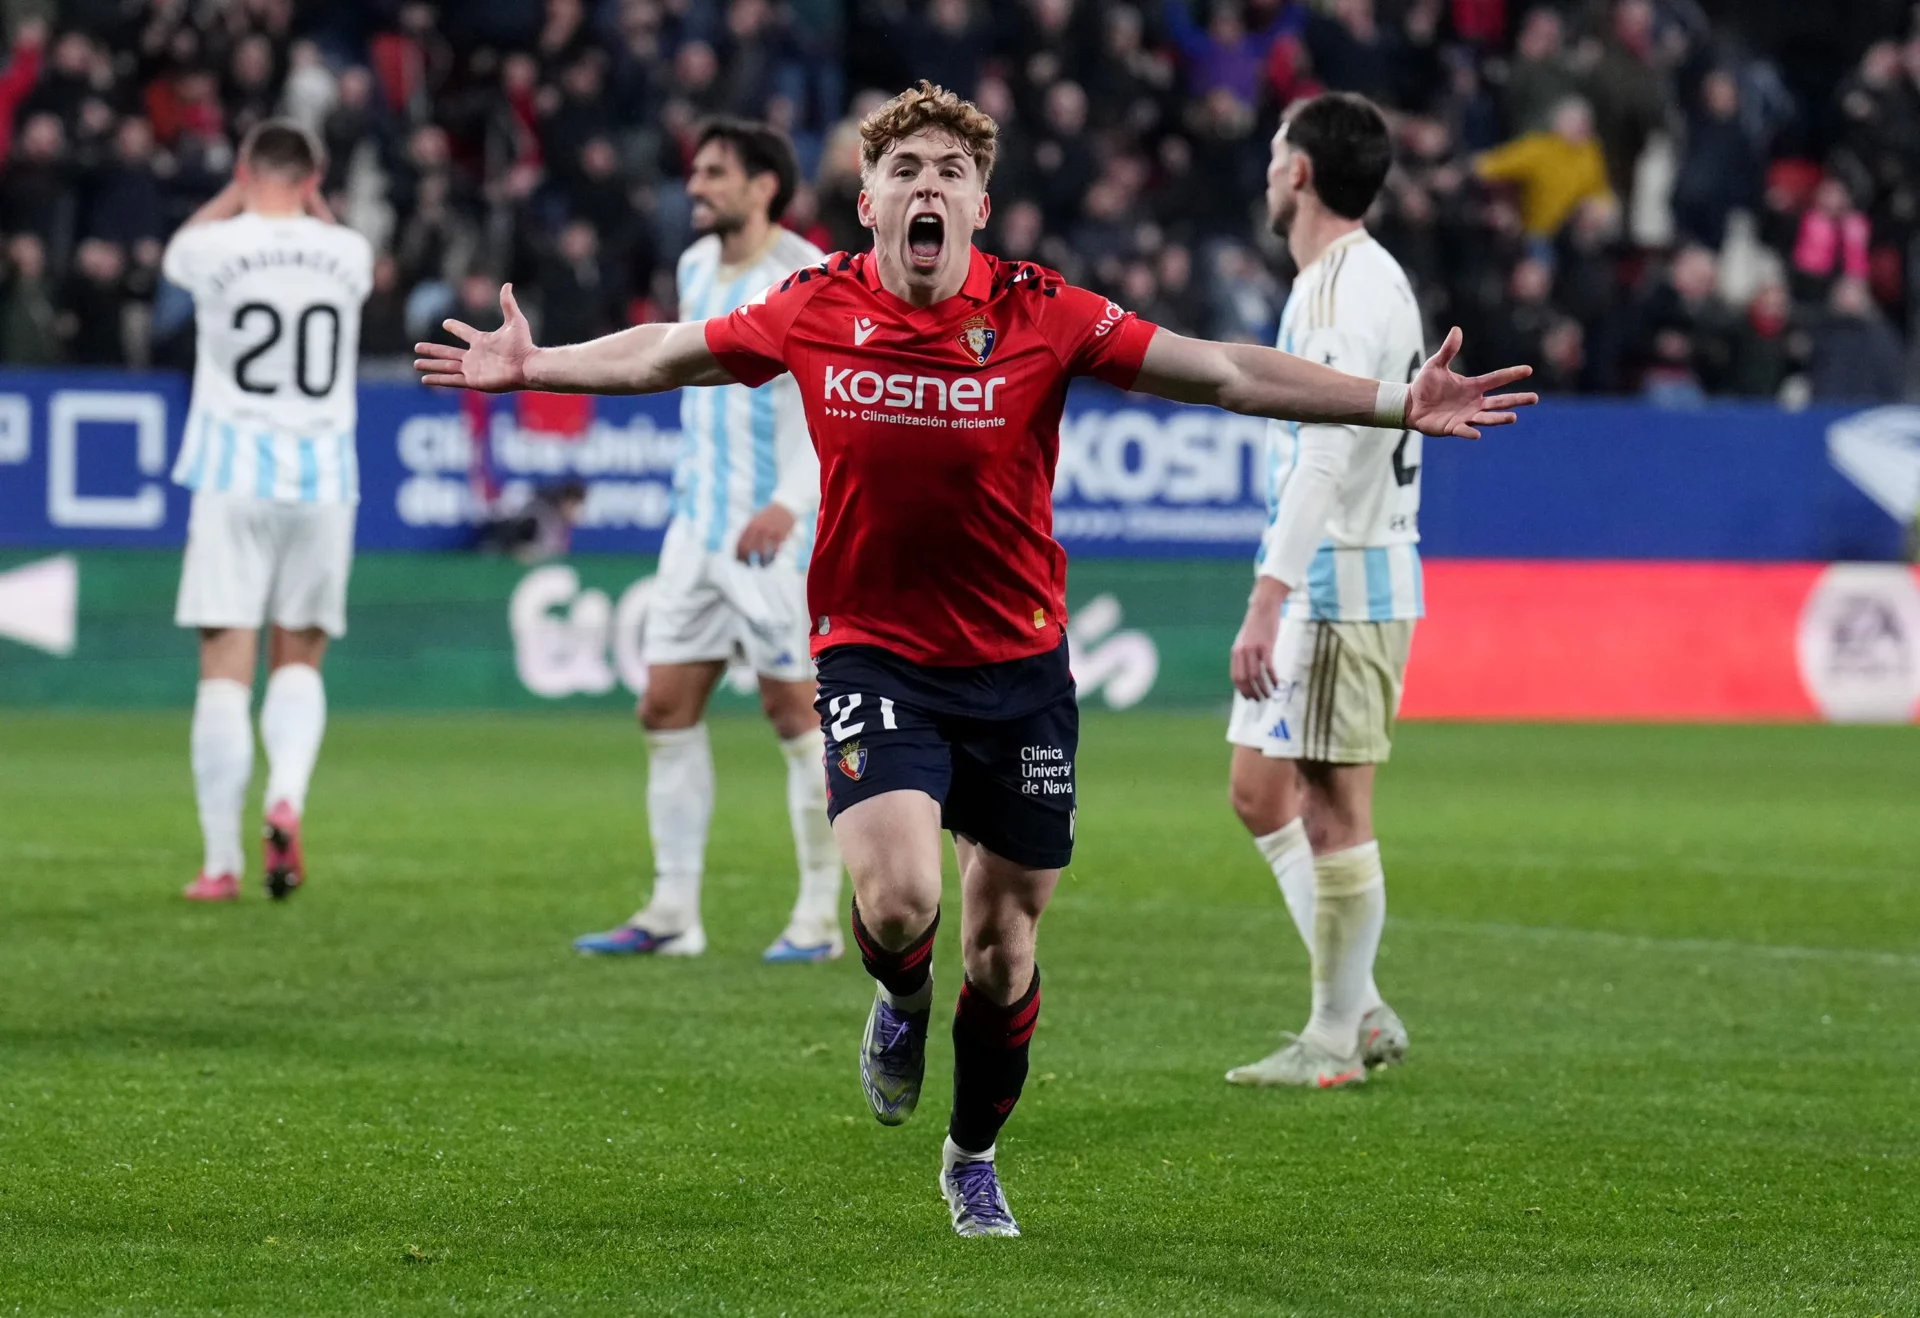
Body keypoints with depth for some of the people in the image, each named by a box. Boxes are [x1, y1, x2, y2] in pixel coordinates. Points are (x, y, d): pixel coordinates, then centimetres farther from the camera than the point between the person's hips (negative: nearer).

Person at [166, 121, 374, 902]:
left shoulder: (216, 248, -3)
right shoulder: (348, 253, 2)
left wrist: (242, 189, 27)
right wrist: (308, 198, 26)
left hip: (234, 477, -2)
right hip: (323, 476, 2)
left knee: (226, 667, -1)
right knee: (299, 661, 14)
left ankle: (221, 862, -3)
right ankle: (287, 798, -14)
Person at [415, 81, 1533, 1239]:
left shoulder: (1042, 316, -8)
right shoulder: (816, 312, -4)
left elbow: (1220, 372, -7)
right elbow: (665, 354, 14)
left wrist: (1397, 403, -13)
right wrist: (533, 364, 17)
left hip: (1018, 666, 1)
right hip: (874, 656, -1)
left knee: (1004, 942, 8)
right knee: (899, 900, -22)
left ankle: (975, 1157, 34)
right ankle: (902, 1001, 17)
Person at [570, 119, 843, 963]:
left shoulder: (804, 277, -12)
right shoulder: (696, 268, 12)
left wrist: (790, 501, -30)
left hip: (775, 535, -8)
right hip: (698, 526, 8)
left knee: (795, 712, -4)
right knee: (665, 710, 4)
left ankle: (819, 918, 3)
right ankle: (673, 913, 8)